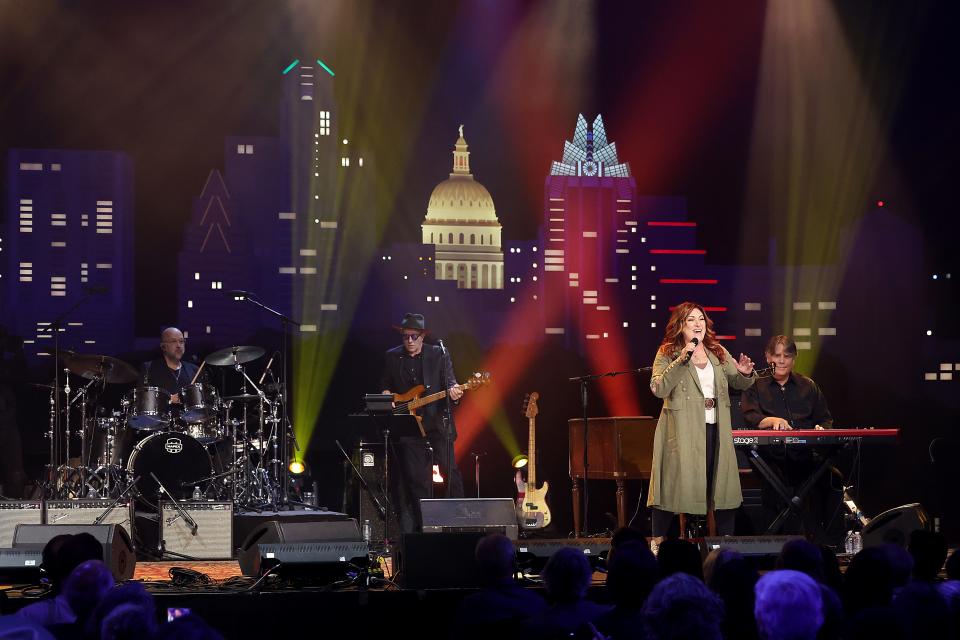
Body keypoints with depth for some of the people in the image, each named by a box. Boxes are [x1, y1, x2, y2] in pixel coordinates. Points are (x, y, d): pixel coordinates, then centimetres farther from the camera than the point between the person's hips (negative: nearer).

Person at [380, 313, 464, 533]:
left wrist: (452, 391, -25)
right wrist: (387, 395, -3)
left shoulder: (439, 354, 4)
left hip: (437, 422, -1)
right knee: (416, 478, 0)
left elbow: (449, 381, -3)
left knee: (450, 471, -5)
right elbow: (385, 386, 19)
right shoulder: (392, 357, 9)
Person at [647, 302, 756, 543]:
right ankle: (657, 541, 3)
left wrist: (746, 373, -6)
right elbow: (658, 389, -14)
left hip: (716, 429, 5)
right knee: (673, 485, -3)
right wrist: (682, 360, -22)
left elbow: (739, 382, 18)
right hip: (682, 431, -5)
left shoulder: (718, 352, 13)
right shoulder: (667, 354, -2)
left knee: (722, 483, 6)